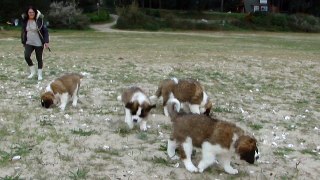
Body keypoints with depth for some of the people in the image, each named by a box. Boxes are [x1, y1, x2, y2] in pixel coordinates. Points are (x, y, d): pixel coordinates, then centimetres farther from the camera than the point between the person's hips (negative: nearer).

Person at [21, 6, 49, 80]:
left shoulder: (39, 20, -11)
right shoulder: (25, 21, -1)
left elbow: (45, 31, -8)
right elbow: (23, 32, 11)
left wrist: (46, 41, -14)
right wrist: (23, 42, 13)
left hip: (38, 43, -3)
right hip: (29, 43, 3)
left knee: (39, 59, 6)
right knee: (26, 56, -15)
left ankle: (40, 74, 21)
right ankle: (32, 71, 6)